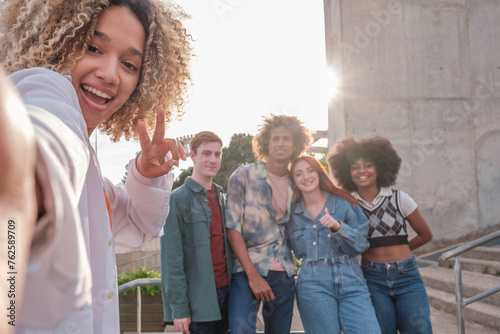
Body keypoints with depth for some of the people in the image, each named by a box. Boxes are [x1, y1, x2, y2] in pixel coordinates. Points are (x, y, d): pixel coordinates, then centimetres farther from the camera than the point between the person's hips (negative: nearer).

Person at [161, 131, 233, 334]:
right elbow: (172, 260, -13)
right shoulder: (177, 199, -10)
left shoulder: (222, 198, 11)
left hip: (225, 293, 6)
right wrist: (179, 307, -15)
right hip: (198, 300, -6)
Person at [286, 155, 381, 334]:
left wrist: (338, 227, -17)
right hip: (312, 285, 1)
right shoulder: (292, 213, 8)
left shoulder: (344, 202, 3)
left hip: (350, 281, 0)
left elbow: (361, 245, -2)